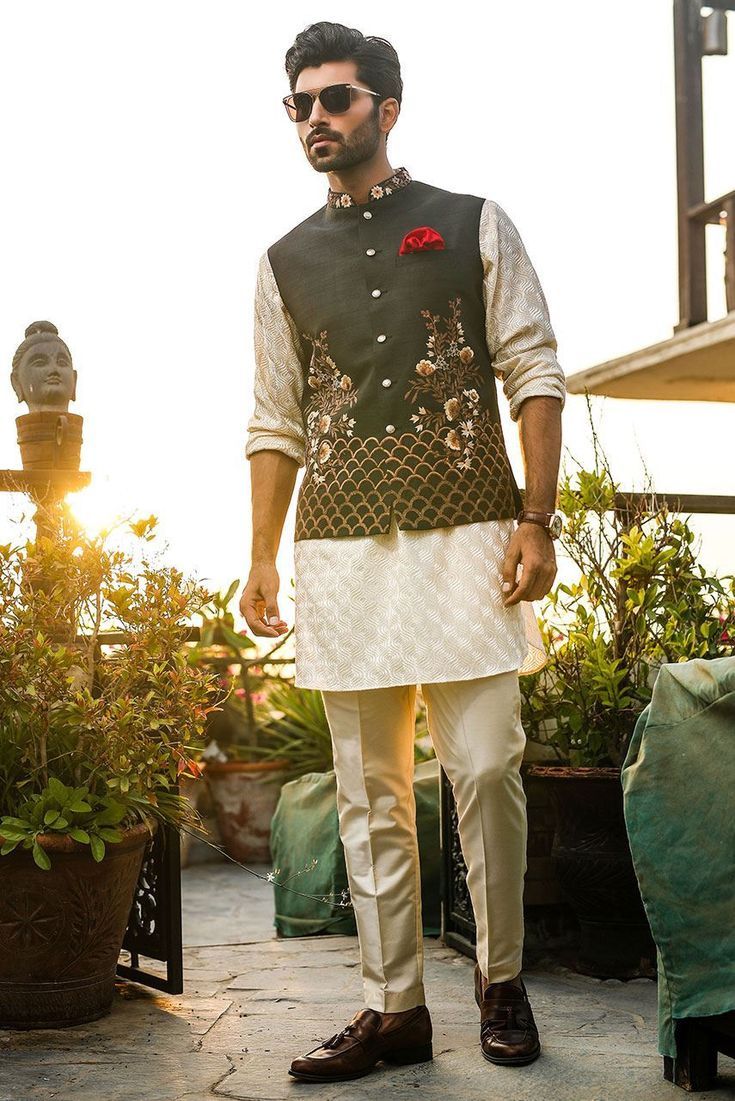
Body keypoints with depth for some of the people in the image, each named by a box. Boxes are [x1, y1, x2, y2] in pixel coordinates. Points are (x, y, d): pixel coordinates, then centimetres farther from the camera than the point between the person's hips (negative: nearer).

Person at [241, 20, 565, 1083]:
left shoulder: (475, 226, 8)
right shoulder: (286, 261, 15)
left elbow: (536, 376, 4)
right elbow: (276, 425, 16)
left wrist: (538, 524, -5)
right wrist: (261, 558, 8)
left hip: (467, 535, -2)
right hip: (342, 551, 3)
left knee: (485, 766, -4)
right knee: (370, 789, 4)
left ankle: (502, 981, 15)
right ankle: (395, 1007, 12)